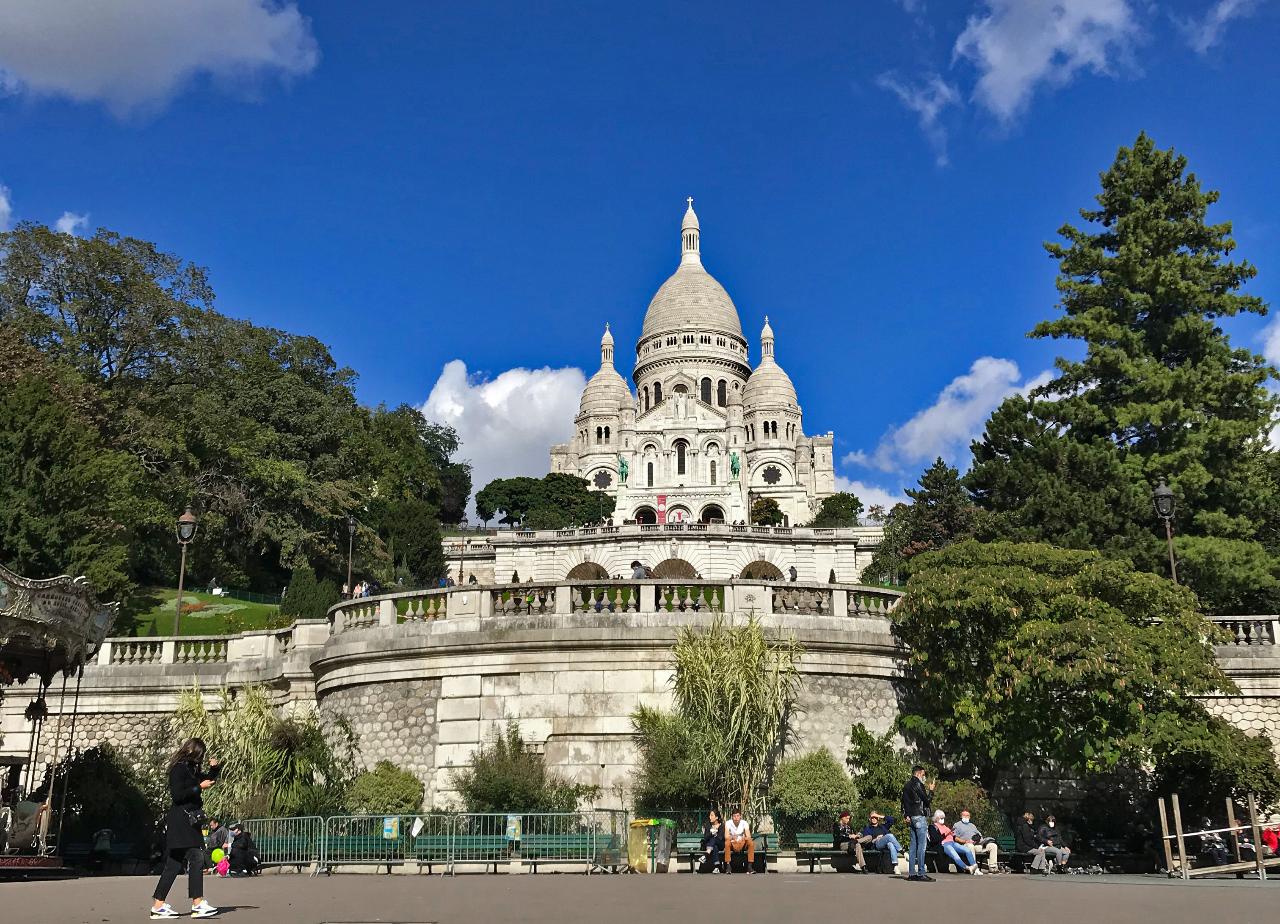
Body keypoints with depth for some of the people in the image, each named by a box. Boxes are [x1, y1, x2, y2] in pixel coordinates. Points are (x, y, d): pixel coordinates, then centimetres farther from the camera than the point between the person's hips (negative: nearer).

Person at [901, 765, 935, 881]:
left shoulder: (906, 785, 17)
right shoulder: (918, 784, -11)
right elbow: (927, 801, -11)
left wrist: (906, 815, 13)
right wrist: (930, 790, 3)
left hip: (911, 818, 9)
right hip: (920, 816, -9)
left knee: (913, 845, 9)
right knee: (921, 845, -8)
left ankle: (911, 873, 8)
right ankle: (921, 873, -11)